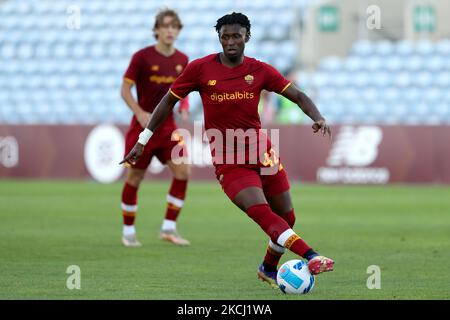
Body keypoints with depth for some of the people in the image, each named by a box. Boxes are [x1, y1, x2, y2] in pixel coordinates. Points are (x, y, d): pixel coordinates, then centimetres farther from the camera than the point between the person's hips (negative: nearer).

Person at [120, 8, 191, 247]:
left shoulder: (181, 60, 4)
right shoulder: (142, 57, -11)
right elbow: (125, 89, -8)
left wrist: (184, 107, -1)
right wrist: (140, 113, -21)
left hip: (168, 126, 4)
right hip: (143, 126, -4)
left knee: (183, 171, -11)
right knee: (134, 177, 3)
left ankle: (168, 228, -2)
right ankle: (128, 231, 18)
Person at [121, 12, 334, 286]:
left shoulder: (259, 70, 3)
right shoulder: (200, 68, -2)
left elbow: (298, 96, 3)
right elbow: (169, 101, 7)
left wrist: (318, 118, -18)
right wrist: (142, 141, 8)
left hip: (261, 151, 4)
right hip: (227, 160, -4)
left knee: (287, 217, 6)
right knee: (261, 212, -24)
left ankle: (269, 269, 31)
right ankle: (311, 258, -37)